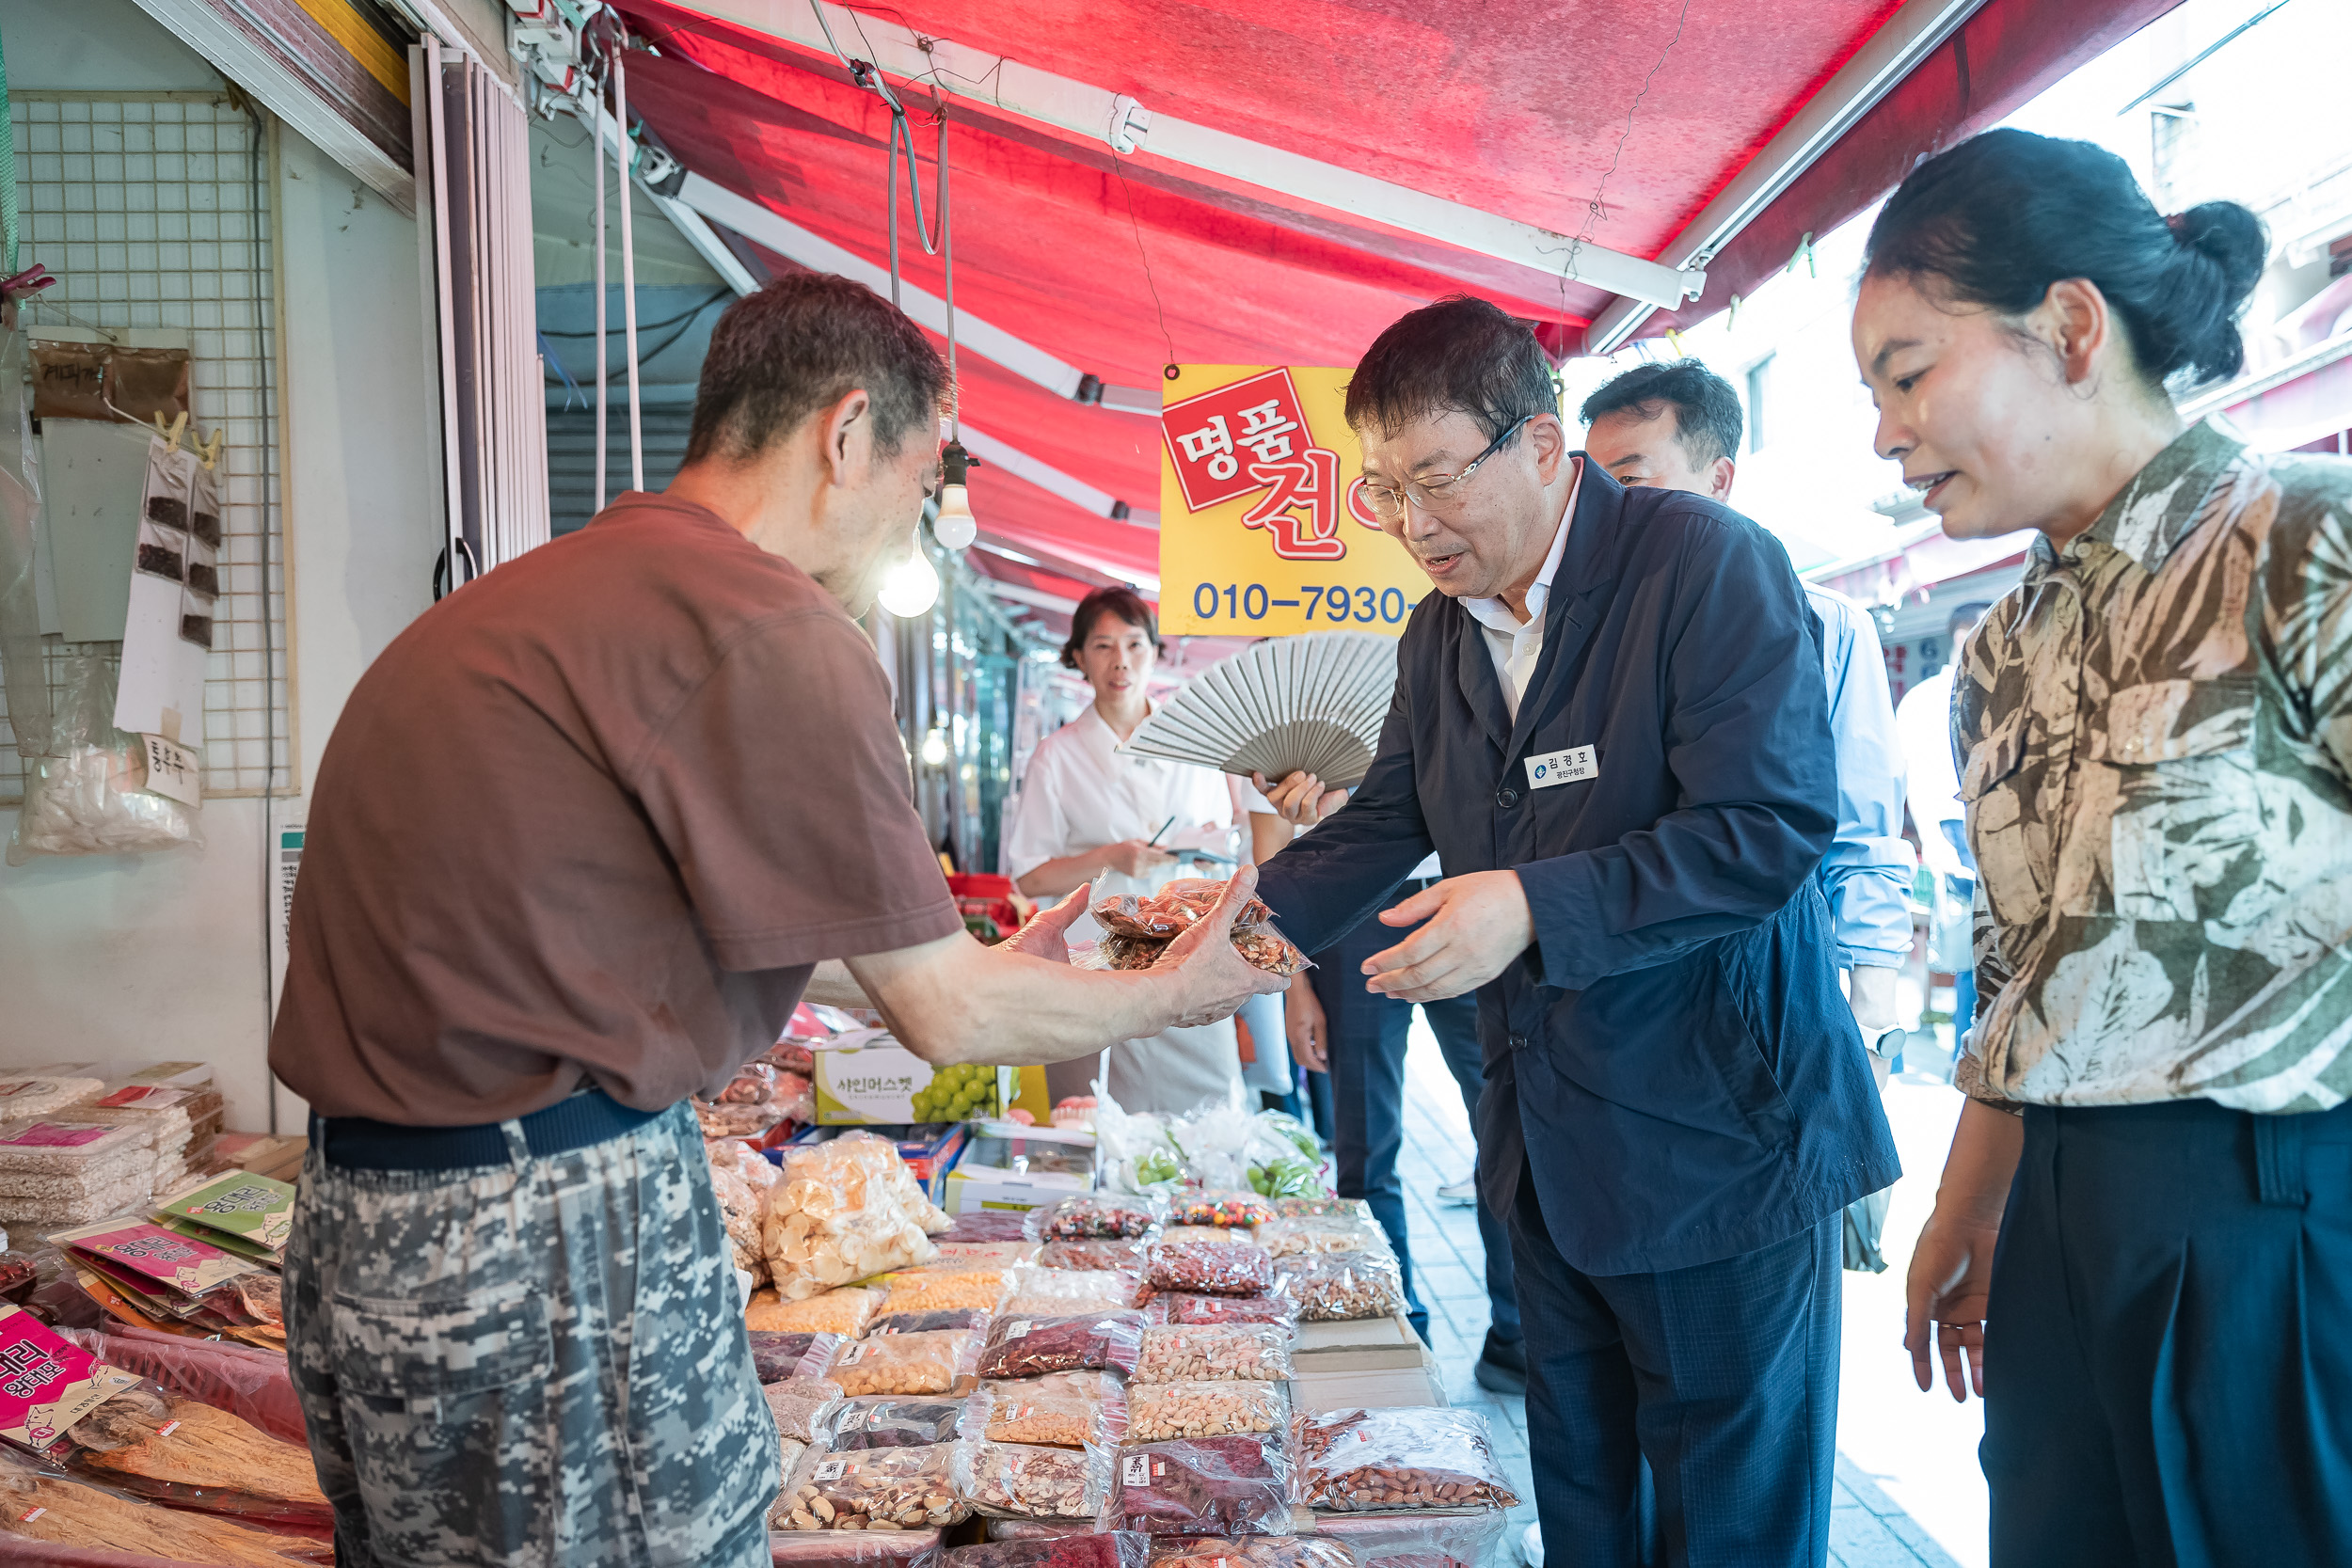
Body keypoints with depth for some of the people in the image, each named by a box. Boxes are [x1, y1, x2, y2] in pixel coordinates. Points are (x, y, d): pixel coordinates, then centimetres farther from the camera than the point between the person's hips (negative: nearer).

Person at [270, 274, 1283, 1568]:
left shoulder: (552, 590, 13)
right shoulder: (766, 626, -17)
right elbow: (942, 1016, -10)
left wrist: (985, 965, 27)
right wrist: (1172, 996, 8)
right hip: (548, 1235, -10)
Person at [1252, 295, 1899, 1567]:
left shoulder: (1706, 564, -16)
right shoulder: (1440, 632, 7)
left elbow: (1771, 827, -24)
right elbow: (1383, 823, 10)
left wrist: (1535, 910, -32)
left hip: (1714, 1139, -7)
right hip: (1547, 1148, 7)